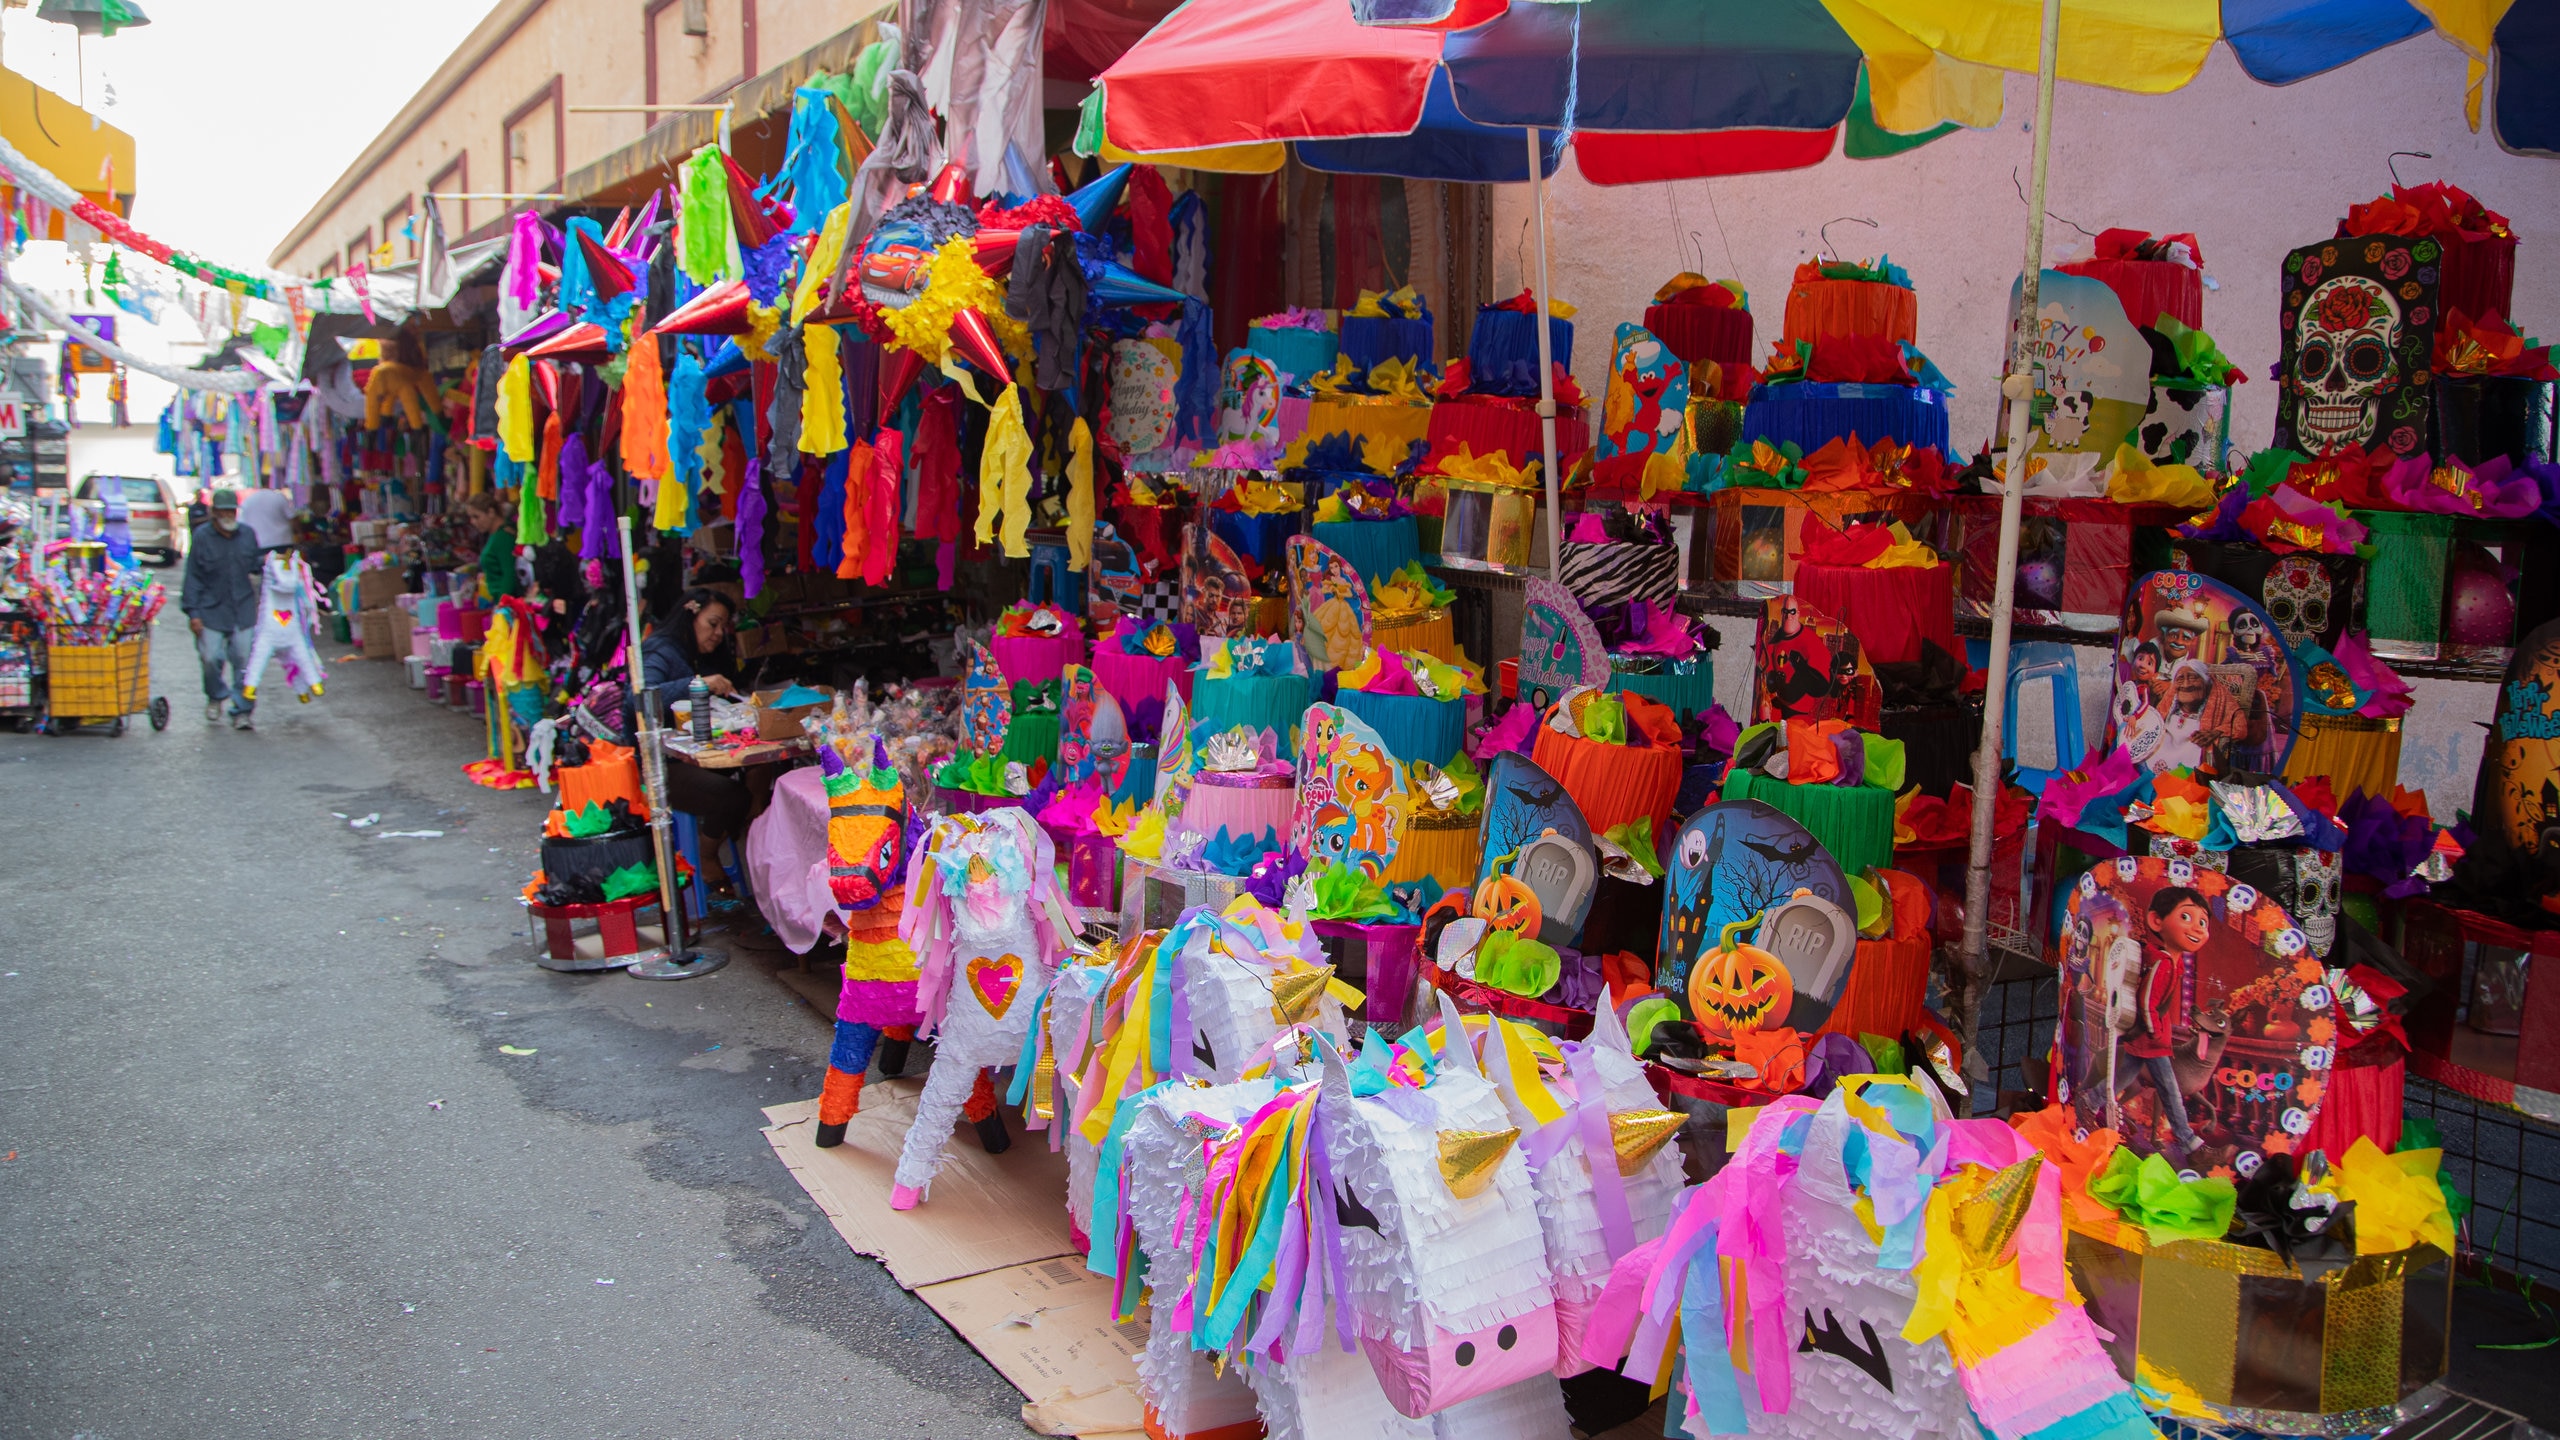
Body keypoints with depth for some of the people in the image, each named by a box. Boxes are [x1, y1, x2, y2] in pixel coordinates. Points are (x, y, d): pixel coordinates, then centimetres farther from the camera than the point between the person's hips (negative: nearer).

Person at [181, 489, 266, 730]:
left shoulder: (248, 534, 6)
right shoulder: (201, 536, -2)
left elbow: (256, 567, 21)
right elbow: (193, 577, -1)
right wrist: (193, 612, -4)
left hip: (243, 609, 2)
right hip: (211, 610, -2)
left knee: (244, 660, -1)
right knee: (210, 657, -8)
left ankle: (242, 712, 6)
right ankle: (216, 697, 22)